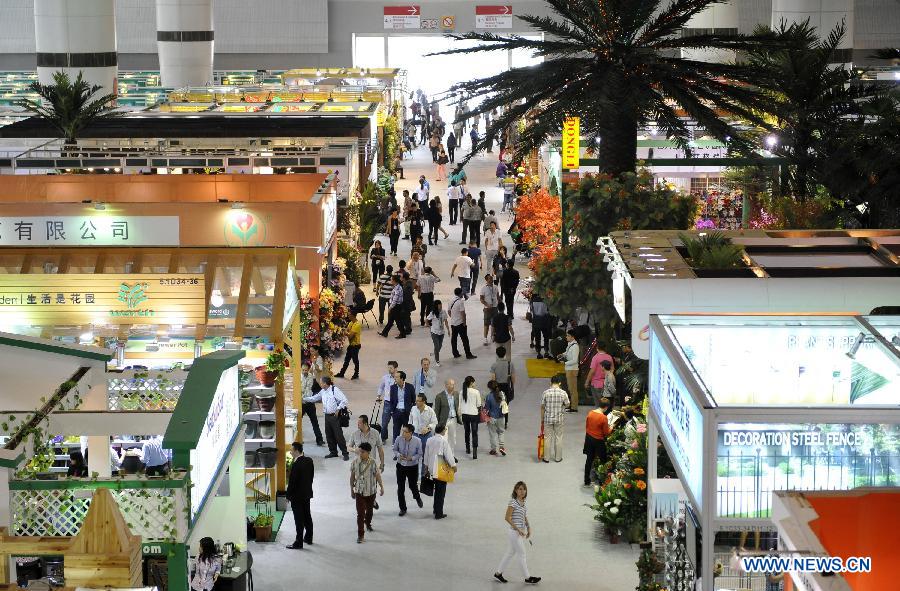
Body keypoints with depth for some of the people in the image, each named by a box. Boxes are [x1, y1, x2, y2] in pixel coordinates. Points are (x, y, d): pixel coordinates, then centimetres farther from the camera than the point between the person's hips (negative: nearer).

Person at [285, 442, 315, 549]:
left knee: (299, 519, -3)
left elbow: (292, 481, -20)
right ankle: (308, 538, 32)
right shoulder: (309, 461, 0)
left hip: (297, 496, -8)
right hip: (307, 493, 8)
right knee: (307, 516, 19)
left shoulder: (295, 465, -24)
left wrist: (288, 495, -10)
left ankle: (299, 543, 2)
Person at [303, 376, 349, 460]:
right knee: (329, 435, 11)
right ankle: (333, 452, 23)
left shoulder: (335, 390, -13)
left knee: (338, 435, -7)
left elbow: (344, 400, -15)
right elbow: (314, 398, 26)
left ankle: (345, 453, -1)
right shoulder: (323, 392, 11)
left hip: (335, 416, -8)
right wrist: (304, 399, 24)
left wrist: (338, 409, -16)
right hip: (327, 416, 8)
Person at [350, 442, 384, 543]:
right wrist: (352, 490, 5)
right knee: (360, 513, -6)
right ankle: (360, 535, -3)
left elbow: (377, 475, -4)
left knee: (369, 510, 21)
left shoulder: (372, 463, -13)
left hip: (371, 491, 1)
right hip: (359, 492, -1)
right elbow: (352, 477, 0)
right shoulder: (355, 462, -10)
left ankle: (368, 523, 51)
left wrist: (381, 487, -8)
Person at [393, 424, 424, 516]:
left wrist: (412, 458, -25)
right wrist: (398, 455, -21)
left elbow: (419, 454, -8)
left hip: (413, 467, -1)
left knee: (413, 486, 17)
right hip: (401, 466, 1)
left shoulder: (417, 441, -19)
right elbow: (395, 449, 0)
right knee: (400, 488, 4)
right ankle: (402, 508, 21)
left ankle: (417, 497, 53)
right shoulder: (398, 439, -16)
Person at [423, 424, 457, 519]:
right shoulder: (443, 441, -18)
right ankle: (439, 513, 6)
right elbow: (448, 454, -17)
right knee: (441, 491, 3)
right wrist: (453, 465, -5)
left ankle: (436, 509, 29)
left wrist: (426, 466, 21)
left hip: (432, 469, 6)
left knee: (437, 489, 22)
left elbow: (426, 454, 10)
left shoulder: (429, 440, 1)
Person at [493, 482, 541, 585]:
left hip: (521, 532, 8)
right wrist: (518, 529, -20)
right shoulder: (513, 502, -14)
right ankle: (527, 577, 7)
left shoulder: (523, 503, 10)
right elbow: (507, 518, -18)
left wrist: (529, 529, 7)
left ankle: (498, 573, 24)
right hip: (515, 532, -8)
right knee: (522, 555, -1)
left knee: (510, 553, 15)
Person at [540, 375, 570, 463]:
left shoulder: (546, 392, -10)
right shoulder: (563, 393, -10)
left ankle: (546, 458, 15)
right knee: (558, 437, 13)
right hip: (559, 419, 0)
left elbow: (542, 407, -5)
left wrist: (542, 419, 5)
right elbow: (567, 404, 1)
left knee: (547, 438, 9)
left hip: (548, 418, 0)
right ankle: (558, 457, 20)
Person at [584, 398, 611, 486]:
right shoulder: (603, 418, -22)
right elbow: (606, 433, -15)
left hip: (589, 439, 6)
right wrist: (610, 428, 5)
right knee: (603, 460, 12)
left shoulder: (590, 413, -5)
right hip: (598, 441, -6)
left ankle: (587, 481, 25)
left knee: (589, 459, 17)